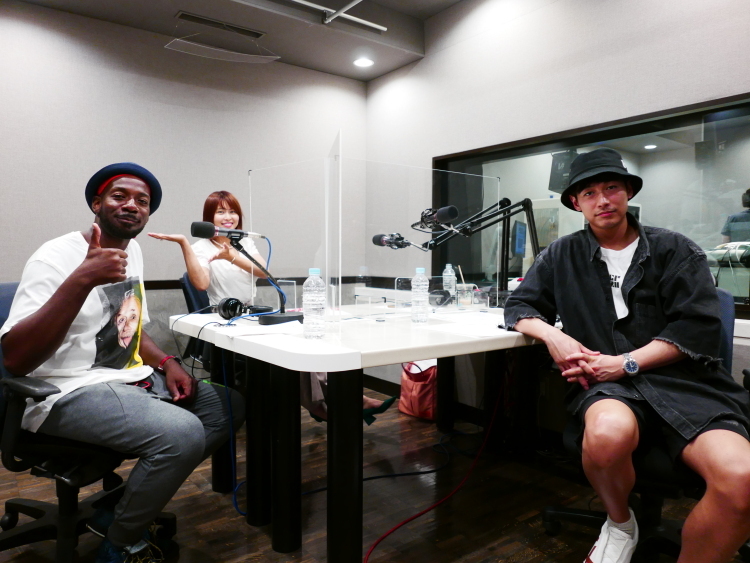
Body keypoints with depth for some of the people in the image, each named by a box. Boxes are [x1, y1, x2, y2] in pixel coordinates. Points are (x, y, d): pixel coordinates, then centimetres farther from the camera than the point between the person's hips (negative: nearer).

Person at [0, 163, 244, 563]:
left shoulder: (132, 250, 9)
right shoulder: (57, 257, -16)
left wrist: (166, 363, 2)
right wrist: (83, 278, -35)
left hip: (130, 379, 9)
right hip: (69, 392, -9)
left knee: (229, 406, 2)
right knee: (183, 434, -30)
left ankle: (128, 505, 8)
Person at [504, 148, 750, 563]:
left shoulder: (676, 250, 9)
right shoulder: (562, 255, 13)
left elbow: (700, 326, -1)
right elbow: (519, 307, 16)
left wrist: (625, 363, -12)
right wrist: (552, 335, -6)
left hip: (683, 381, 0)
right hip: (607, 386, 0)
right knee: (608, 431, -37)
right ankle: (619, 524, -1)